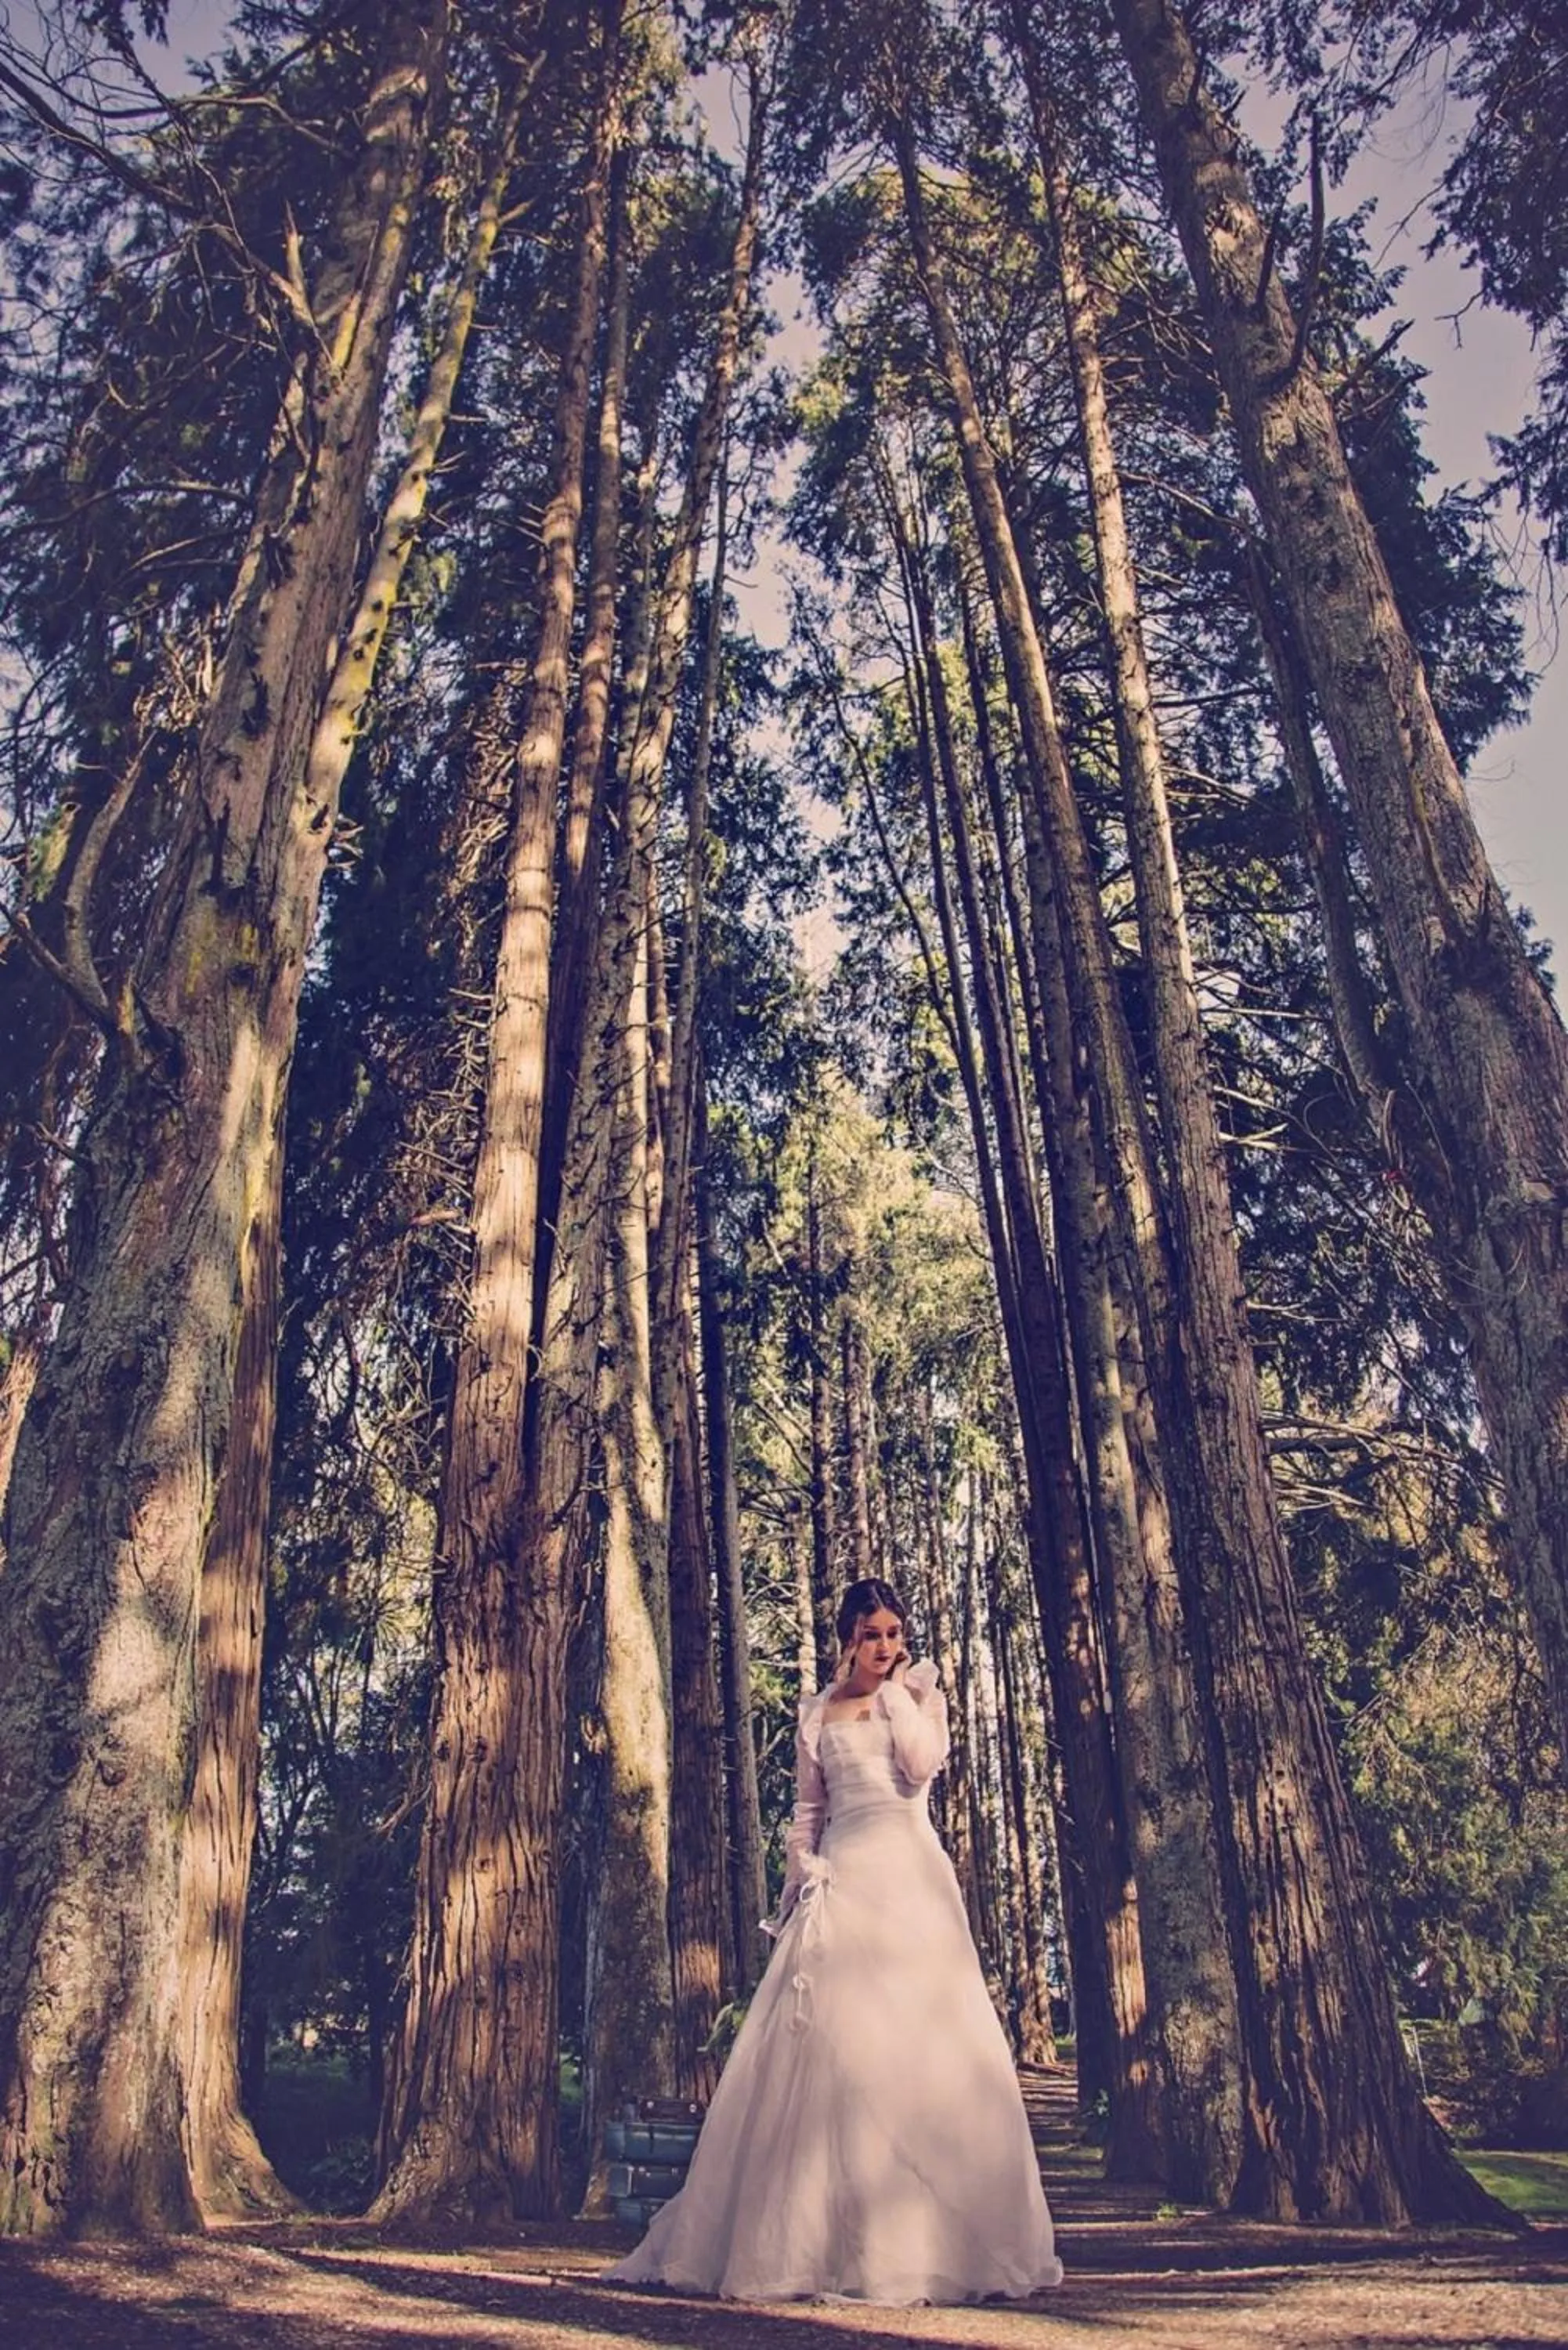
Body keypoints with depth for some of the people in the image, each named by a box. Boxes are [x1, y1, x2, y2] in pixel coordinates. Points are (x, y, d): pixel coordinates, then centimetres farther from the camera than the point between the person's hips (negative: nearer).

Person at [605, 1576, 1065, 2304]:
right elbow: (806, 1810, 14)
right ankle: (822, 2241, 9)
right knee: (828, 2047, -1)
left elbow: (923, 1763, -11)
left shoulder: (921, 1693, 8)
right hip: (841, 1882, 2)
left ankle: (922, 2240, 6)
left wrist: (894, 1689, -5)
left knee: (919, 2047, -4)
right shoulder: (818, 1712, 13)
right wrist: (799, 1884, 4)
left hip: (910, 1876, -1)